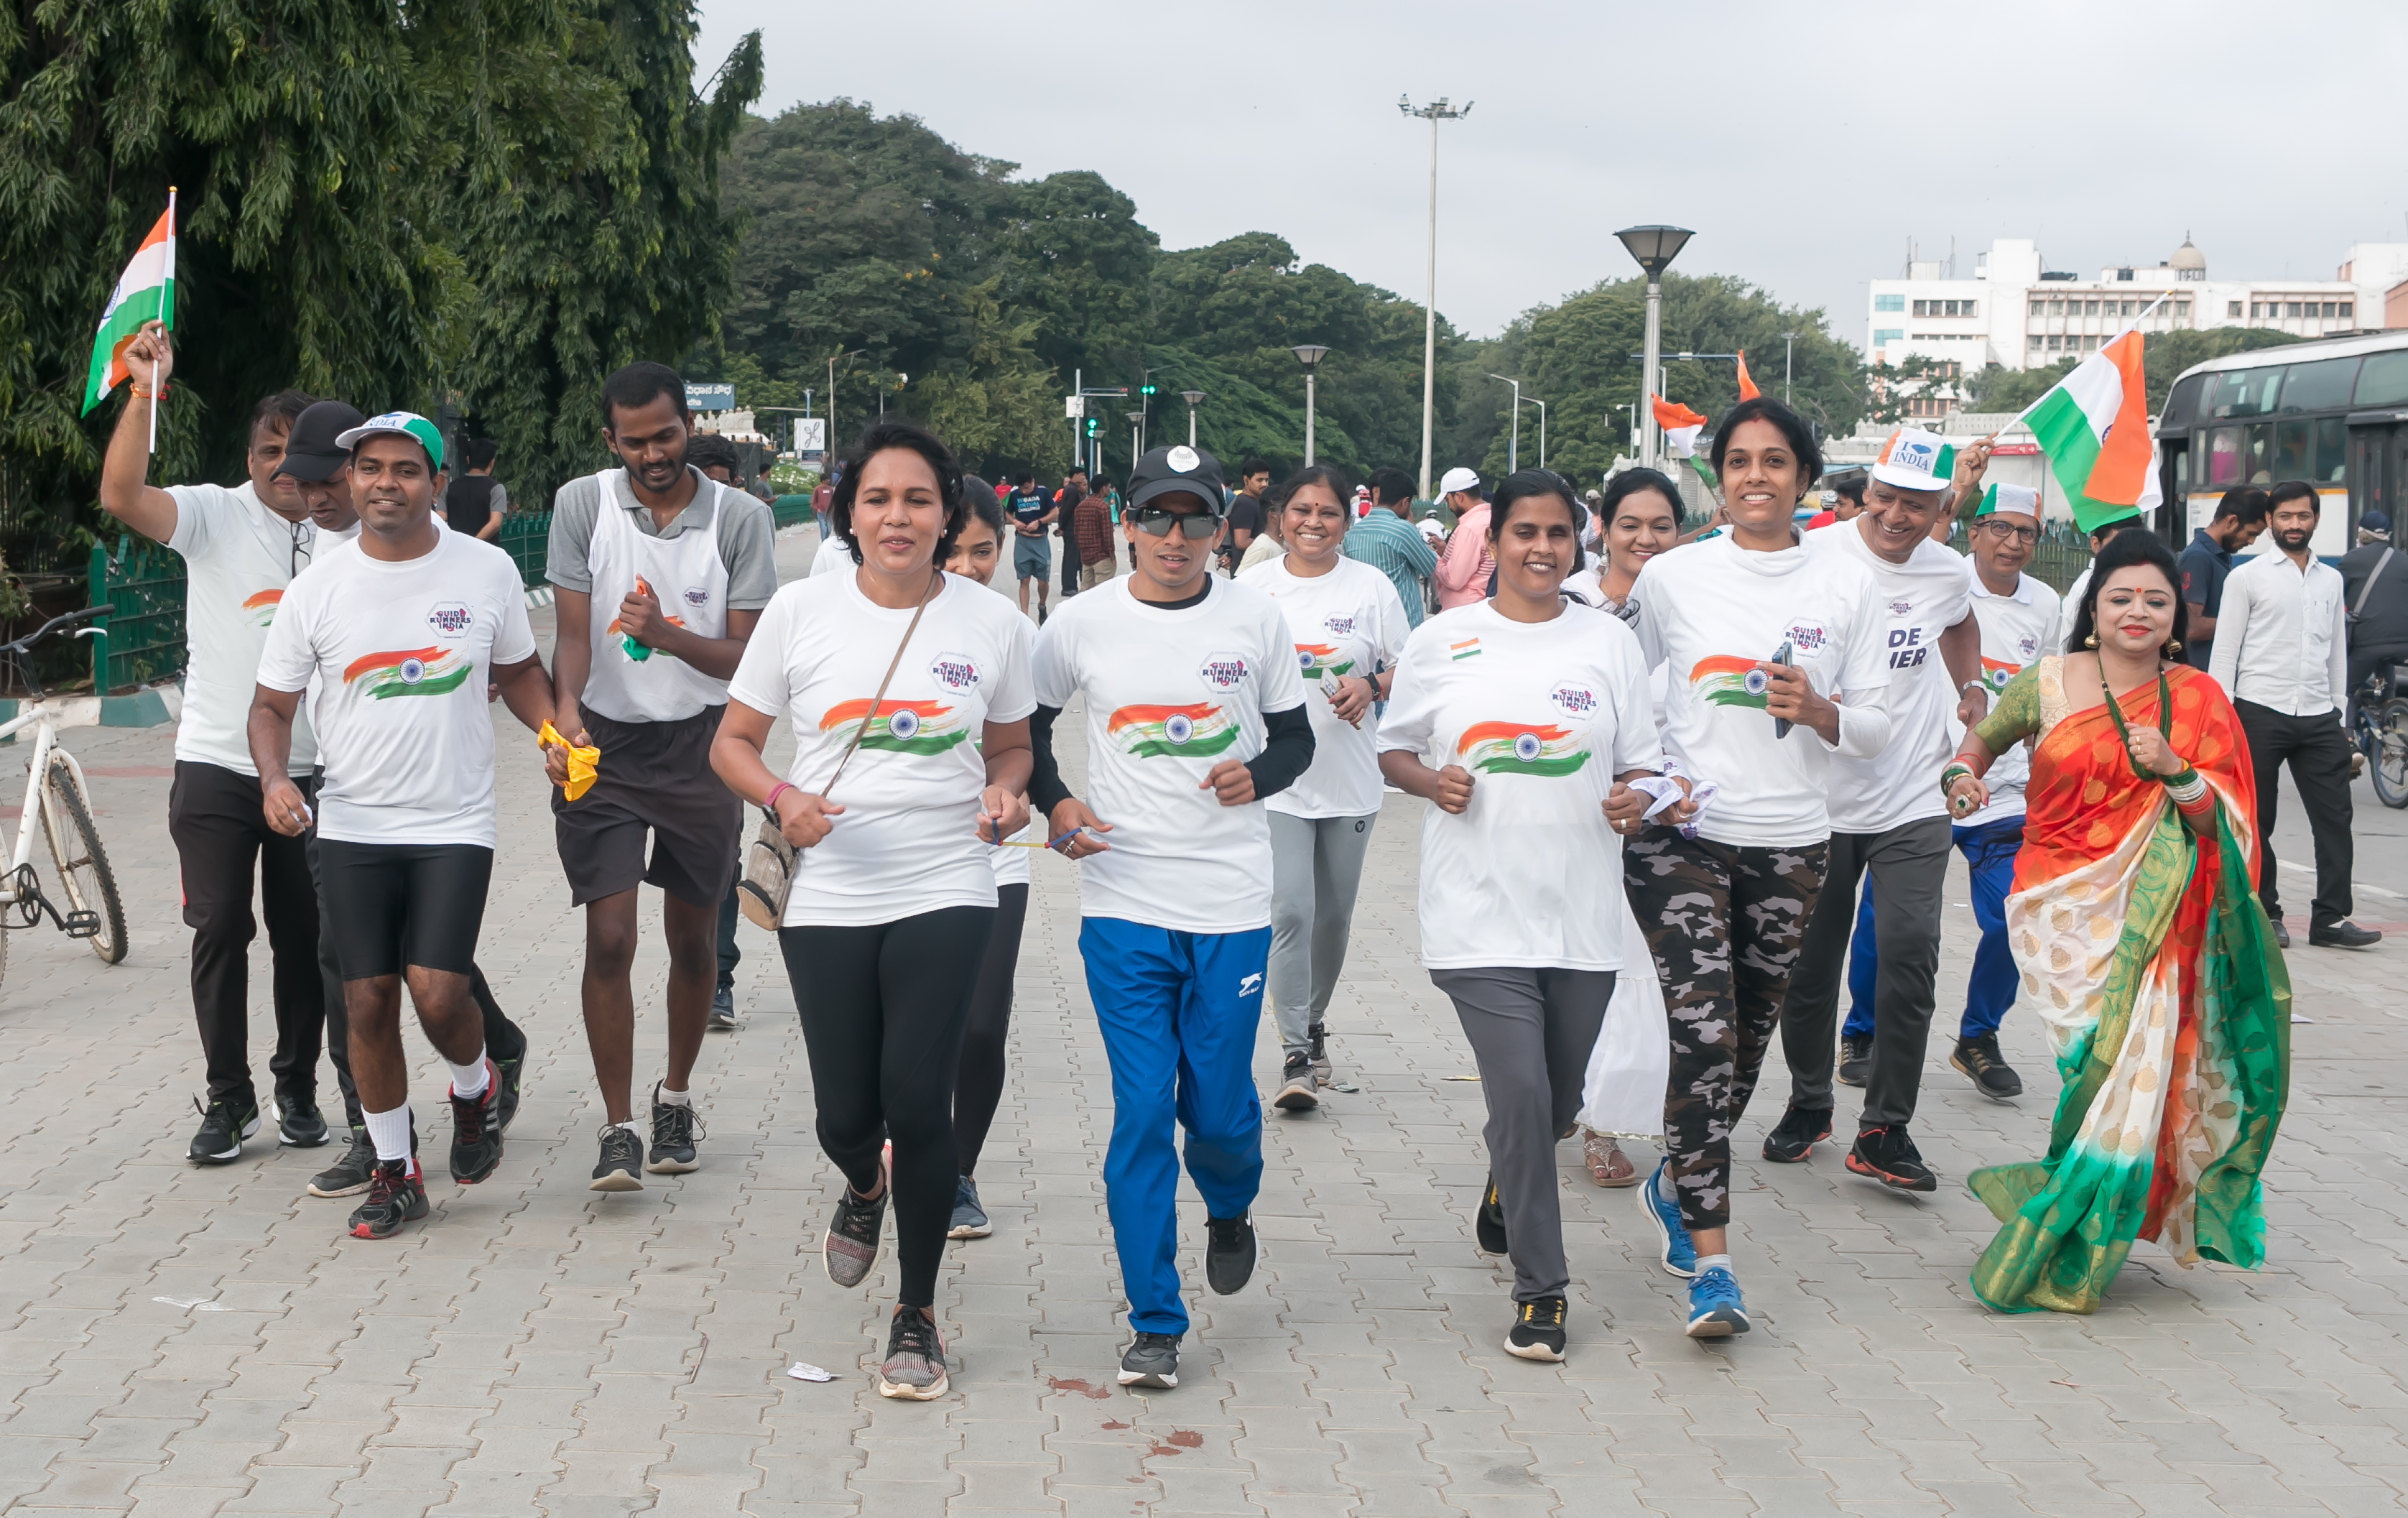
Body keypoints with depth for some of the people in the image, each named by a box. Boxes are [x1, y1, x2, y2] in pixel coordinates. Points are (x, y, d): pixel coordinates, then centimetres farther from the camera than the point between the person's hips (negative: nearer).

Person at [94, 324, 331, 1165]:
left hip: (312, 771, 2)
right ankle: (228, 1098, 9)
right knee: (220, 928, -3)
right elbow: (122, 496, -21)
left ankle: (298, 1087, 22)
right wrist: (144, 391, -29)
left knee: (304, 935, 7)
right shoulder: (214, 516, -3)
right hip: (216, 768, -2)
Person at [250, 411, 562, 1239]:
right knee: (368, 1002, 3)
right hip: (353, 826, 1)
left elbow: (518, 671, 14)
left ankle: (475, 1088, 21)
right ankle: (394, 1172, 20)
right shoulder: (317, 588, -2)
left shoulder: (488, 571, -1)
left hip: (455, 823, -1)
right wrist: (276, 779, -14)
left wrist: (554, 736, -5)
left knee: (437, 993, -14)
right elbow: (271, 706, 6)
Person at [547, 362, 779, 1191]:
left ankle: (675, 1095, 33)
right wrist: (566, 709, -26)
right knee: (609, 941, -8)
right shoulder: (582, 505, -4)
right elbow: (573, 629, -6)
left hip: (699, 744, 1)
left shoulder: (741, 518, -6)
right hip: (604, 744, -1)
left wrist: (667, 635, -26)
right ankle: (618, 1128, -1)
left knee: (693, 937, 12)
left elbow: (747, 655, -7)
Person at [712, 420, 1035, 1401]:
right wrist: (780, 799, -14)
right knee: (846, 1116, 4)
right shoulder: (801, 610, -1)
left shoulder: (991, 623, 1)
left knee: (918, 1102, -8)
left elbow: (1010, 744, 15)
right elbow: (732, 742, 6)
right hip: (828, 897, 1)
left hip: (945, 891, -1)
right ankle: (865, 1188, 45)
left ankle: (917, 1317, 11)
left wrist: (1006, 792, -7)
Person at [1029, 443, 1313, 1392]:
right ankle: (1155, 1325, 5)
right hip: (1123, 899, 0)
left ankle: (1229, 1210, 42)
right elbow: (1027, 725, 14)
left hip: (1233, 903, 1)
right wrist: (1052, 806, -3)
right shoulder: (1084, 625, 0)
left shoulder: (1255, 619, 2)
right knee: (1142, 1109, -4)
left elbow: (1297, 737, 11)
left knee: (1219, 1106, 5)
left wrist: (1258, 775, -11)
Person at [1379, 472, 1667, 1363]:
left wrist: (1635, 800, -12)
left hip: (1583, 914, 3)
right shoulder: (1442, 642, 3)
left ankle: (1506, 1189, 47)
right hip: (1480, 913, -2)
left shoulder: (1610, 643, 6)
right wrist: (1432, 782, -10)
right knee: (1520, 1096, -12)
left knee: (1557, 1104, 13)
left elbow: (1642, 762, 10)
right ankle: (1540, 1290, 1)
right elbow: (1393, 751, 11)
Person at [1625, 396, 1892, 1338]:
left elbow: (1875, 731, 6)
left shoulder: (1848, 585, 4)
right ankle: (1710, 1262, -13)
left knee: (1746, 1043, 12)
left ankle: (1676, 1185, 38)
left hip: (1791, 845, 3)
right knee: (1704, 1034, -15)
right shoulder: (1671, 577, 1)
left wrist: (1820, 711, -14)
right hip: (1680, 836, -2)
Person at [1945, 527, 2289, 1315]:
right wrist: (1962, 777, -1)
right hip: (2063, 904, -1)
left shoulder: (2196, 701, 6)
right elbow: (1982, 741, 20)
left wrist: (2174, 771, -15)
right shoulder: (2047, 683, 3)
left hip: (2153, 915, 2)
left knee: (2134, 1062, -8)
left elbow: (2226, 821, 2)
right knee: (2105, 1056, -13)